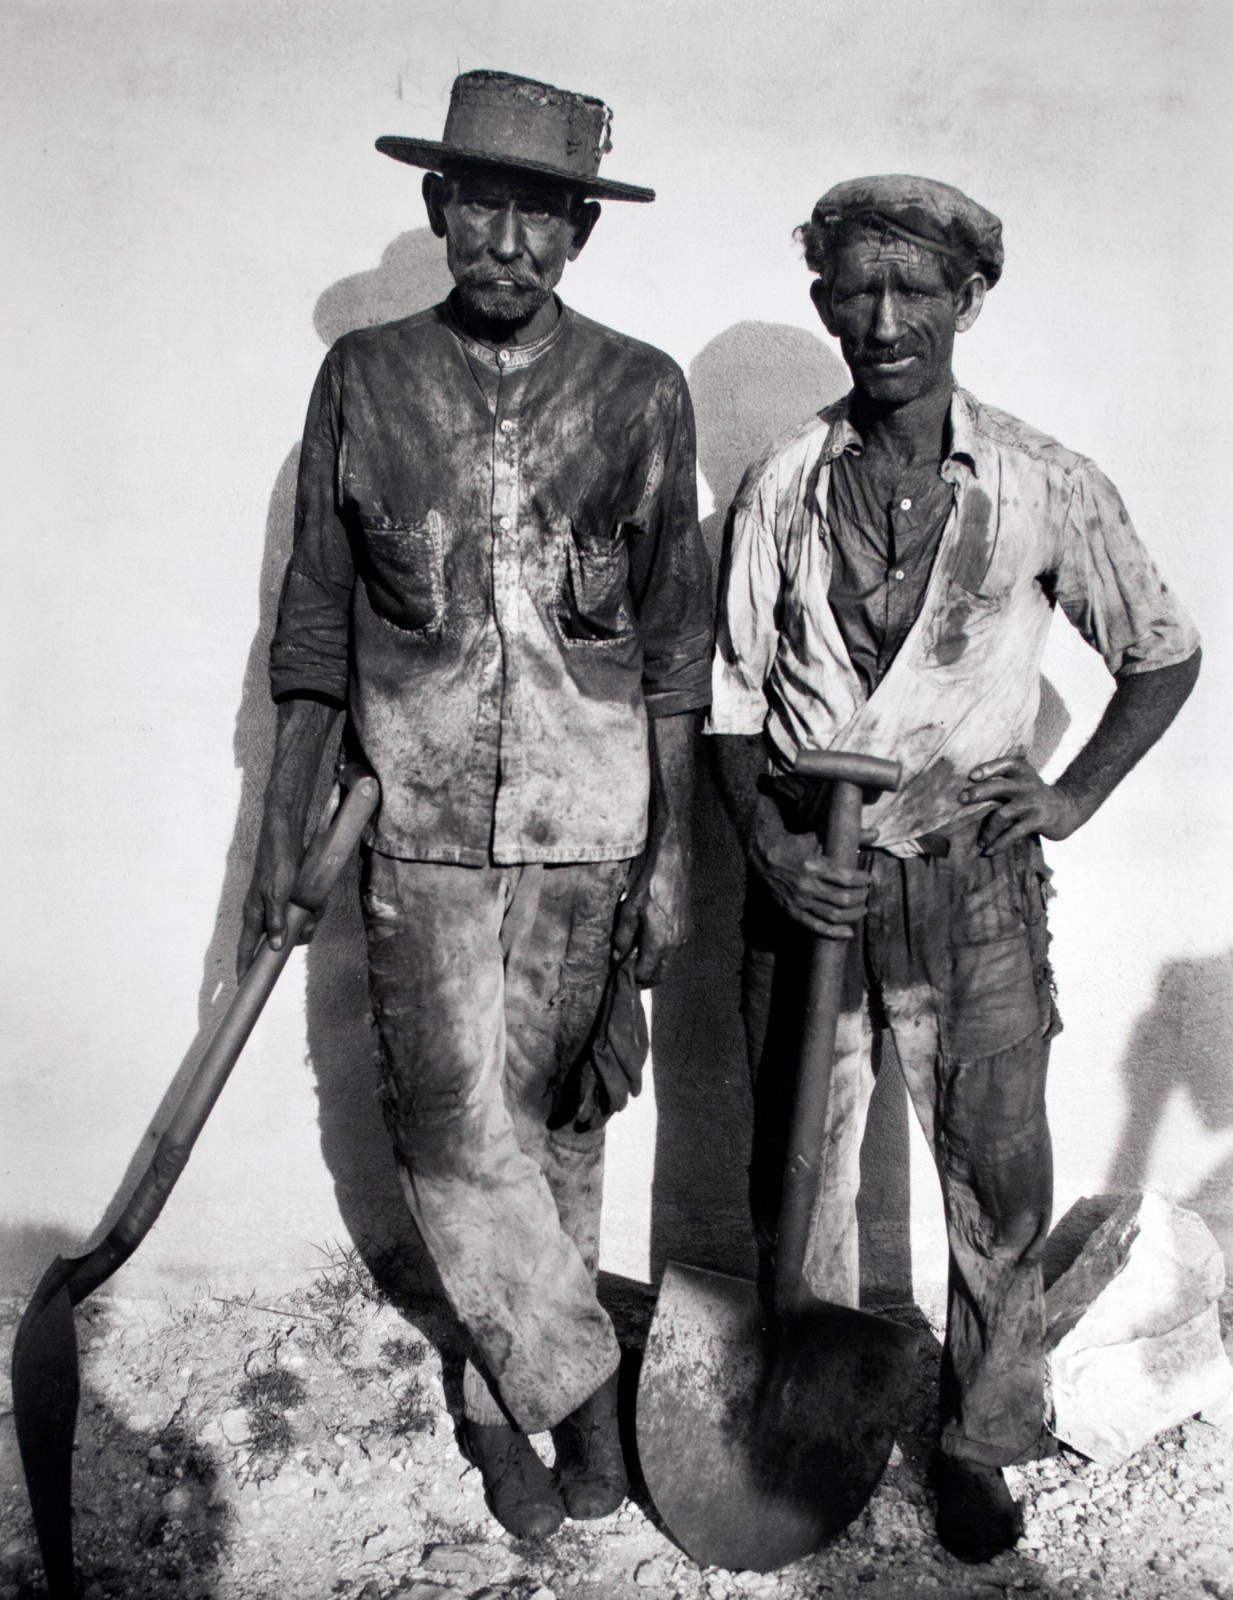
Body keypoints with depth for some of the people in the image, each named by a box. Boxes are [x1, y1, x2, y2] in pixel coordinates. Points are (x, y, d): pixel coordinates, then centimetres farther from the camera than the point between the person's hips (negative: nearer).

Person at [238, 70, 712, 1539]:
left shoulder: (640, 392, 2)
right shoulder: (361, 380, 4)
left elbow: (675, 641, 3)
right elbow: (315, 622, 7)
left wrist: (671, 850, 0)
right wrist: (278, 834, 5)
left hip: (591, 833, 0)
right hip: (423, 831, 0)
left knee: (556, 1129, 9)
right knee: (458, 1138, -3)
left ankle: (501, 1398, 30)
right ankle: (583, 1390, 19)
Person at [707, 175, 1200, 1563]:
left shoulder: (1043, 487, -3)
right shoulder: (781, 487, 1)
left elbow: (1164, 656, 10)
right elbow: (730, 694, 4)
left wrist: (1073, 797, 0)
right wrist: (767, 841, -10)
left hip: (971, 882, -1)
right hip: (807, 876, 1)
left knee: (1001, 1184, 8)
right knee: (794, 1181, 12)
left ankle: (979, 1442, 31)